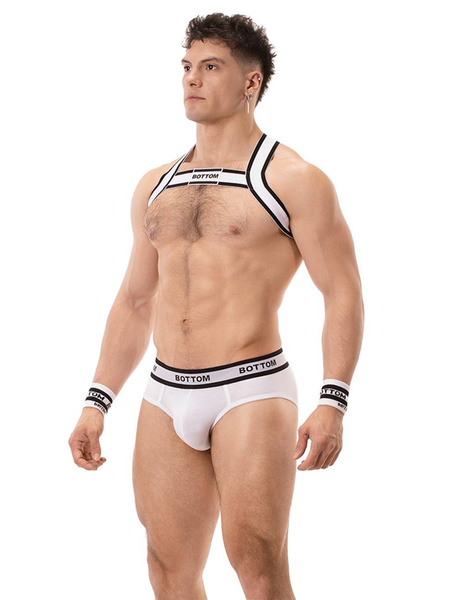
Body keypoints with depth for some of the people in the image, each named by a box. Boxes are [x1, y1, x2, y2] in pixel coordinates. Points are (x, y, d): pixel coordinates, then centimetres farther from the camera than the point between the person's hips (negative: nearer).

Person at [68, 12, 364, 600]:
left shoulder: (294, 181, -3)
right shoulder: (155, 186, 15)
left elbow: (343, 297, -7)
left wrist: (332, 403, -19)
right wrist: (97, 402, 13)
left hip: (251, 391, -5)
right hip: (166, 397, 6)